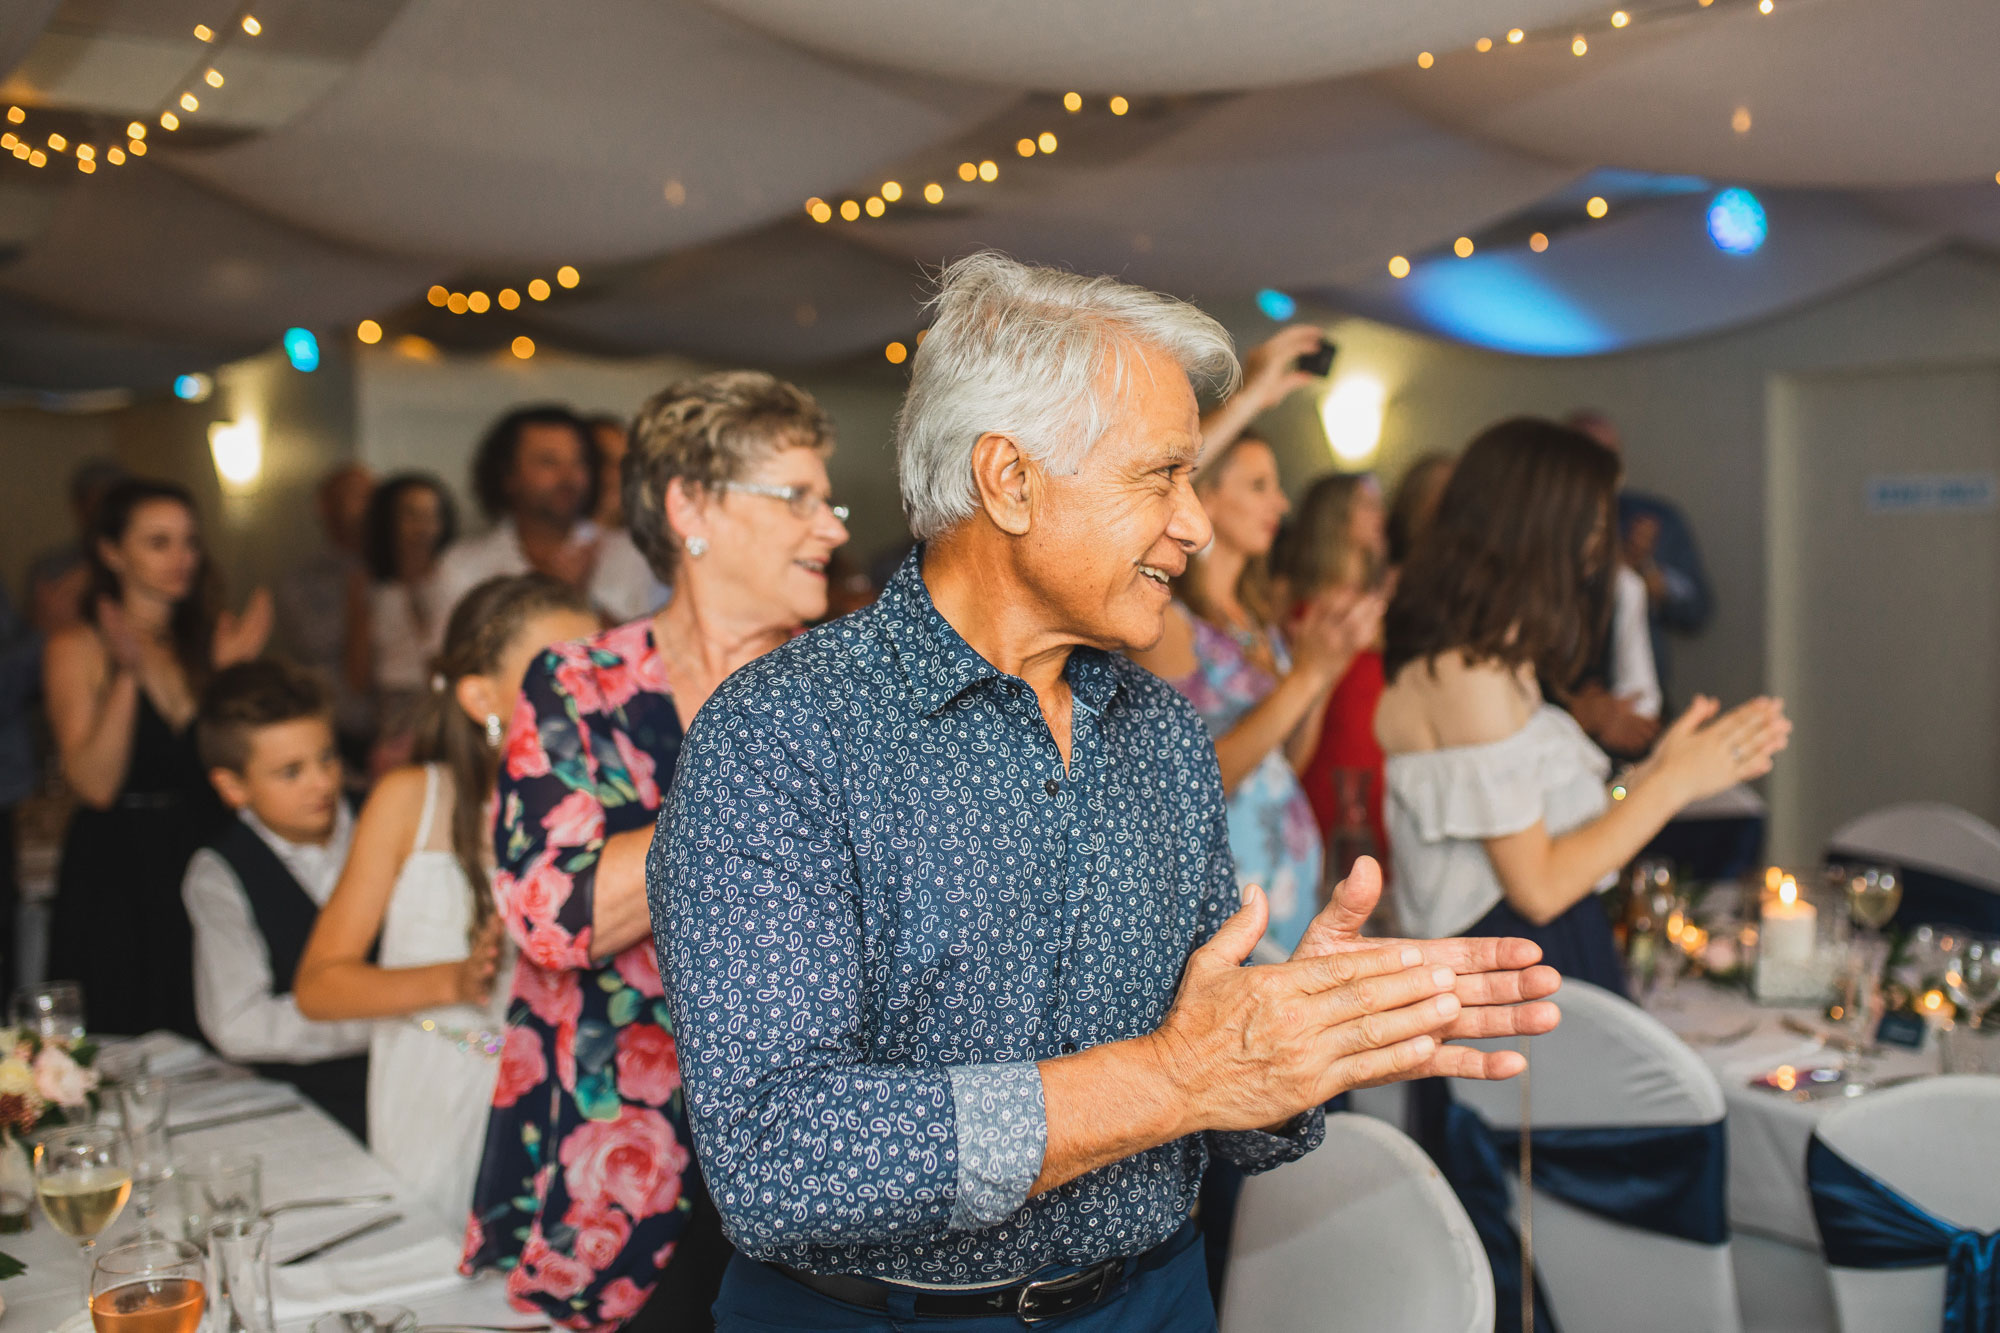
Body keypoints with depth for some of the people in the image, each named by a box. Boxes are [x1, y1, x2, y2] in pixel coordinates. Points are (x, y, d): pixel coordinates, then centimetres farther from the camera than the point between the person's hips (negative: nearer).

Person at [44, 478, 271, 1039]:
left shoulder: (207, 640, 9)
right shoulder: (77, 648, -4)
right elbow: (96, 784, -13)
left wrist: (232, 671, -5)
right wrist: (127, 675, -19)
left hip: (203, 862, 4)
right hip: (117, 874, -4)